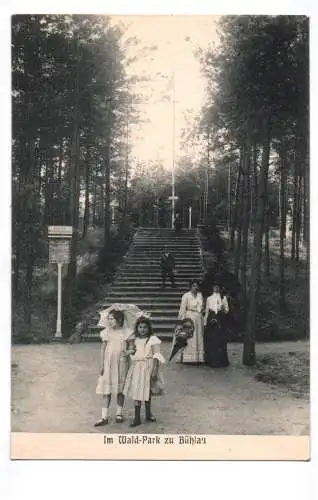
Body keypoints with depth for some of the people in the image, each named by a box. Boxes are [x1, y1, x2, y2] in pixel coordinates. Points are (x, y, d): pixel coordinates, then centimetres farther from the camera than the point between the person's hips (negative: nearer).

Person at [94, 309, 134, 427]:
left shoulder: (126, 332, -3)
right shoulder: (106, 332, 1)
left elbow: (131, 347, 2)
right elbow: (103, 349, 4)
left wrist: (128, 351, -21)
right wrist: (101, 365, 0)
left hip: (121, 363, -1)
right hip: (108, 363, 1)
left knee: (120, 388, 9)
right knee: (106, 389, -1)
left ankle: (119, 414, 24)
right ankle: (104, 417, 2)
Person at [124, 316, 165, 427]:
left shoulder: (153, 339, -7)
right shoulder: (135, 340, 7)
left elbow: (156, 356, -11)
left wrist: (155, 371, -17)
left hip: (148, 367, -4)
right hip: (136, 367, 4)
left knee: (147, 391, 9)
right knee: (136, 392, 1)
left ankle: (148, 414, 28)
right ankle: (137, 418, 6)